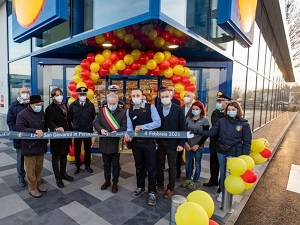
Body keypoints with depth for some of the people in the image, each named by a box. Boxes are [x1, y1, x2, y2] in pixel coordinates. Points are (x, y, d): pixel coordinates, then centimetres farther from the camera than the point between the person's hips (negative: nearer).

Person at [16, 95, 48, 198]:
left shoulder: (42, 113, 7)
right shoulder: (22, 114, -14)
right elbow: (20, 128, -21)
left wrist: (46, 140, 14)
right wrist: (35, 131, -32)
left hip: (41, 146, 6)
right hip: (30, 147, -6)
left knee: (39, 167, 17)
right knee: (31, 169, 7)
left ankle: (38, 184, 34)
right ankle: (32, 188, 22)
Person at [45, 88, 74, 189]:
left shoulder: (65, 106, 11)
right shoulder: (50, 108, -10)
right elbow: (49, 122, -21)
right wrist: (56, 128, -41)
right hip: (56, 137, -6)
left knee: (64, 156, 18)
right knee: (56, 158, 7)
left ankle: (63, 173, 34)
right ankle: (58, 178, 18)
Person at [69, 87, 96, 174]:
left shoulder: (90, 105, -3)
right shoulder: (73, 105, -2)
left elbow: (93, 117, 9)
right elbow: (70, 117, 11)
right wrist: (76, 124, 14)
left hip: (88, 130, 0)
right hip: (77, 130, 0)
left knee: (87, 149, 11)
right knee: (77, 150, 10)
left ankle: (87, 165, 25)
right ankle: (78, 166, 25)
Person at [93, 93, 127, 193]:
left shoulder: (122, 112, -5)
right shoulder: (102, 111, 4)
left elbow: (125, 126, -11)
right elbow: (95, 122, -2)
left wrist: (117, 131, -28)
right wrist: (101, 129, -22)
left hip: (116, 143, -2)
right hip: (104, 142, 3)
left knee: (115, 164, 11)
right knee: (106, 163, 18)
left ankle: (115, 183, 28)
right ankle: (107, 180, 37)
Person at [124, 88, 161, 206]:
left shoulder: (151, 107, -7)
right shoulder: (129, 111, 4)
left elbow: (157, 122, -15)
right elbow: (129, 126, -4)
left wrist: (142, 127, -22)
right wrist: (128, 135, -25)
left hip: (149, 142, -3)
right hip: (136, 142, 4)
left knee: (151, 168, 4)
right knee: (139, 166, 19)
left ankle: (152, 192, 20)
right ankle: (140, 187, 38)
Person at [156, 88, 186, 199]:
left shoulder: (178, 109, -8)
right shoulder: (157, 109, 1)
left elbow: (183, 128, -7)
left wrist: (181, 143, -10)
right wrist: (154, 140, -3)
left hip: (172, 143, -3)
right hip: (159, 142, 3)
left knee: (172, 166, 10)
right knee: (159, 164, 14)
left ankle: (170, 188, 25)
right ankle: (160, 185, 33)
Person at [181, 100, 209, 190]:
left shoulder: (204, 120, -4)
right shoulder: (188, 119, 4)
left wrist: (198, 145, -11)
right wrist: (186, 143, -5)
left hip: (199, 146, -3)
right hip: (188, 145, 3)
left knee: (197, 164, 6)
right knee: (188, 163, 9)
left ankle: (194, 182, 19)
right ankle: (188, 179, 26)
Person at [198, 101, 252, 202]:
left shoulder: (244, 124, -6)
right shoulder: (221, 121, -3)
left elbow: (247, 141, -2)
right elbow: (211, 132, -7)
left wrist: (244, 156, -7)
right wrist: (199, 132, -21)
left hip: (234, 154, -2)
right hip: (221, 152, 2)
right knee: (223, 173, 16)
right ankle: (222, 192, 36)